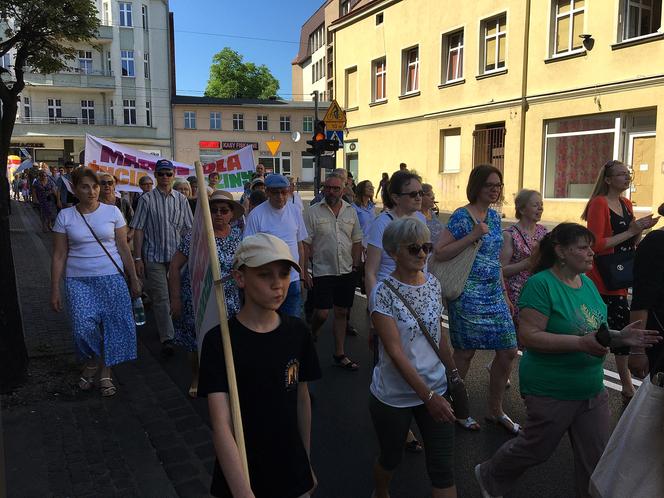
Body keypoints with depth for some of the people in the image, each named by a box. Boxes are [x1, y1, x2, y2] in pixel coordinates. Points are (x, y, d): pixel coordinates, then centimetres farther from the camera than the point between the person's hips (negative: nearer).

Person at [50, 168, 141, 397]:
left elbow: (123, 248, 5)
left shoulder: (112, 212, 1)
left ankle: (104, 373, 20)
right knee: (84, 327, -12)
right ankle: (93, 363, 19)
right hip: (78, 280, 0)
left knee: (112, 325, 0)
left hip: (111, 277, 0)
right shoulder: (65, 216, 2)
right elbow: (59, 256, 3)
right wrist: (55, 290, 1)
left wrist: (134, 279, 4)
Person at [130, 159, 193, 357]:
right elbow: (138, 230, -3)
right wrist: (137, 258, -7)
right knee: (161, 298, -3)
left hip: (177, 255, 3)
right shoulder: (147, 199, -2)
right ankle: (167, 339, 2)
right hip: (154, 256, -3)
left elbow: (188, 229, 9)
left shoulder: (181, 199, 6)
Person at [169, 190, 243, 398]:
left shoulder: (238, 236, 1)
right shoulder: (195, 235, -10)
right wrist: (175, 299, -11)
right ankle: (196, 379, 37)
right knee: (197, 342, 11)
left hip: (228, 300, 2)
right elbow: (175, 266, -8)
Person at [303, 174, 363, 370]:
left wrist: (355, 266, 5)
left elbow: (357, 241, 12)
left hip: (347, 272, 4)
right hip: (323, 271, -4)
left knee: (341, 312, 10)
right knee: (322, 313, -7)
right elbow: (305, 244, -5)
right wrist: (303, 272, -9)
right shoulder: (314, 211, -4)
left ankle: (339, 354, 20)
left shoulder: (350, 211, 7)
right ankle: (310, 338, 24)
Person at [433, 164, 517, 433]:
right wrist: (472, 237, -23)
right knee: (465, 352, 5)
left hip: (494, 295, 8)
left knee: (508, 351, 8)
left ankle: (496, 410, 26)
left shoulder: (494, 216, 12)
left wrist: (505, 295, 18)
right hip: (468, 295, -7)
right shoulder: (462, 216, -11)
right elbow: (439, 252, -17)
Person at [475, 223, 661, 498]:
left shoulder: (587, 283, 5)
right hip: (551, 392, -7)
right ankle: (489, 476, 39)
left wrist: (619, 336, -4)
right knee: (535, 450, 13)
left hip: (592, 390, 7)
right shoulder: (540, 284, -20)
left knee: (595, 459, 13)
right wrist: (581, 343, -31)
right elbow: (529, 336, -26)